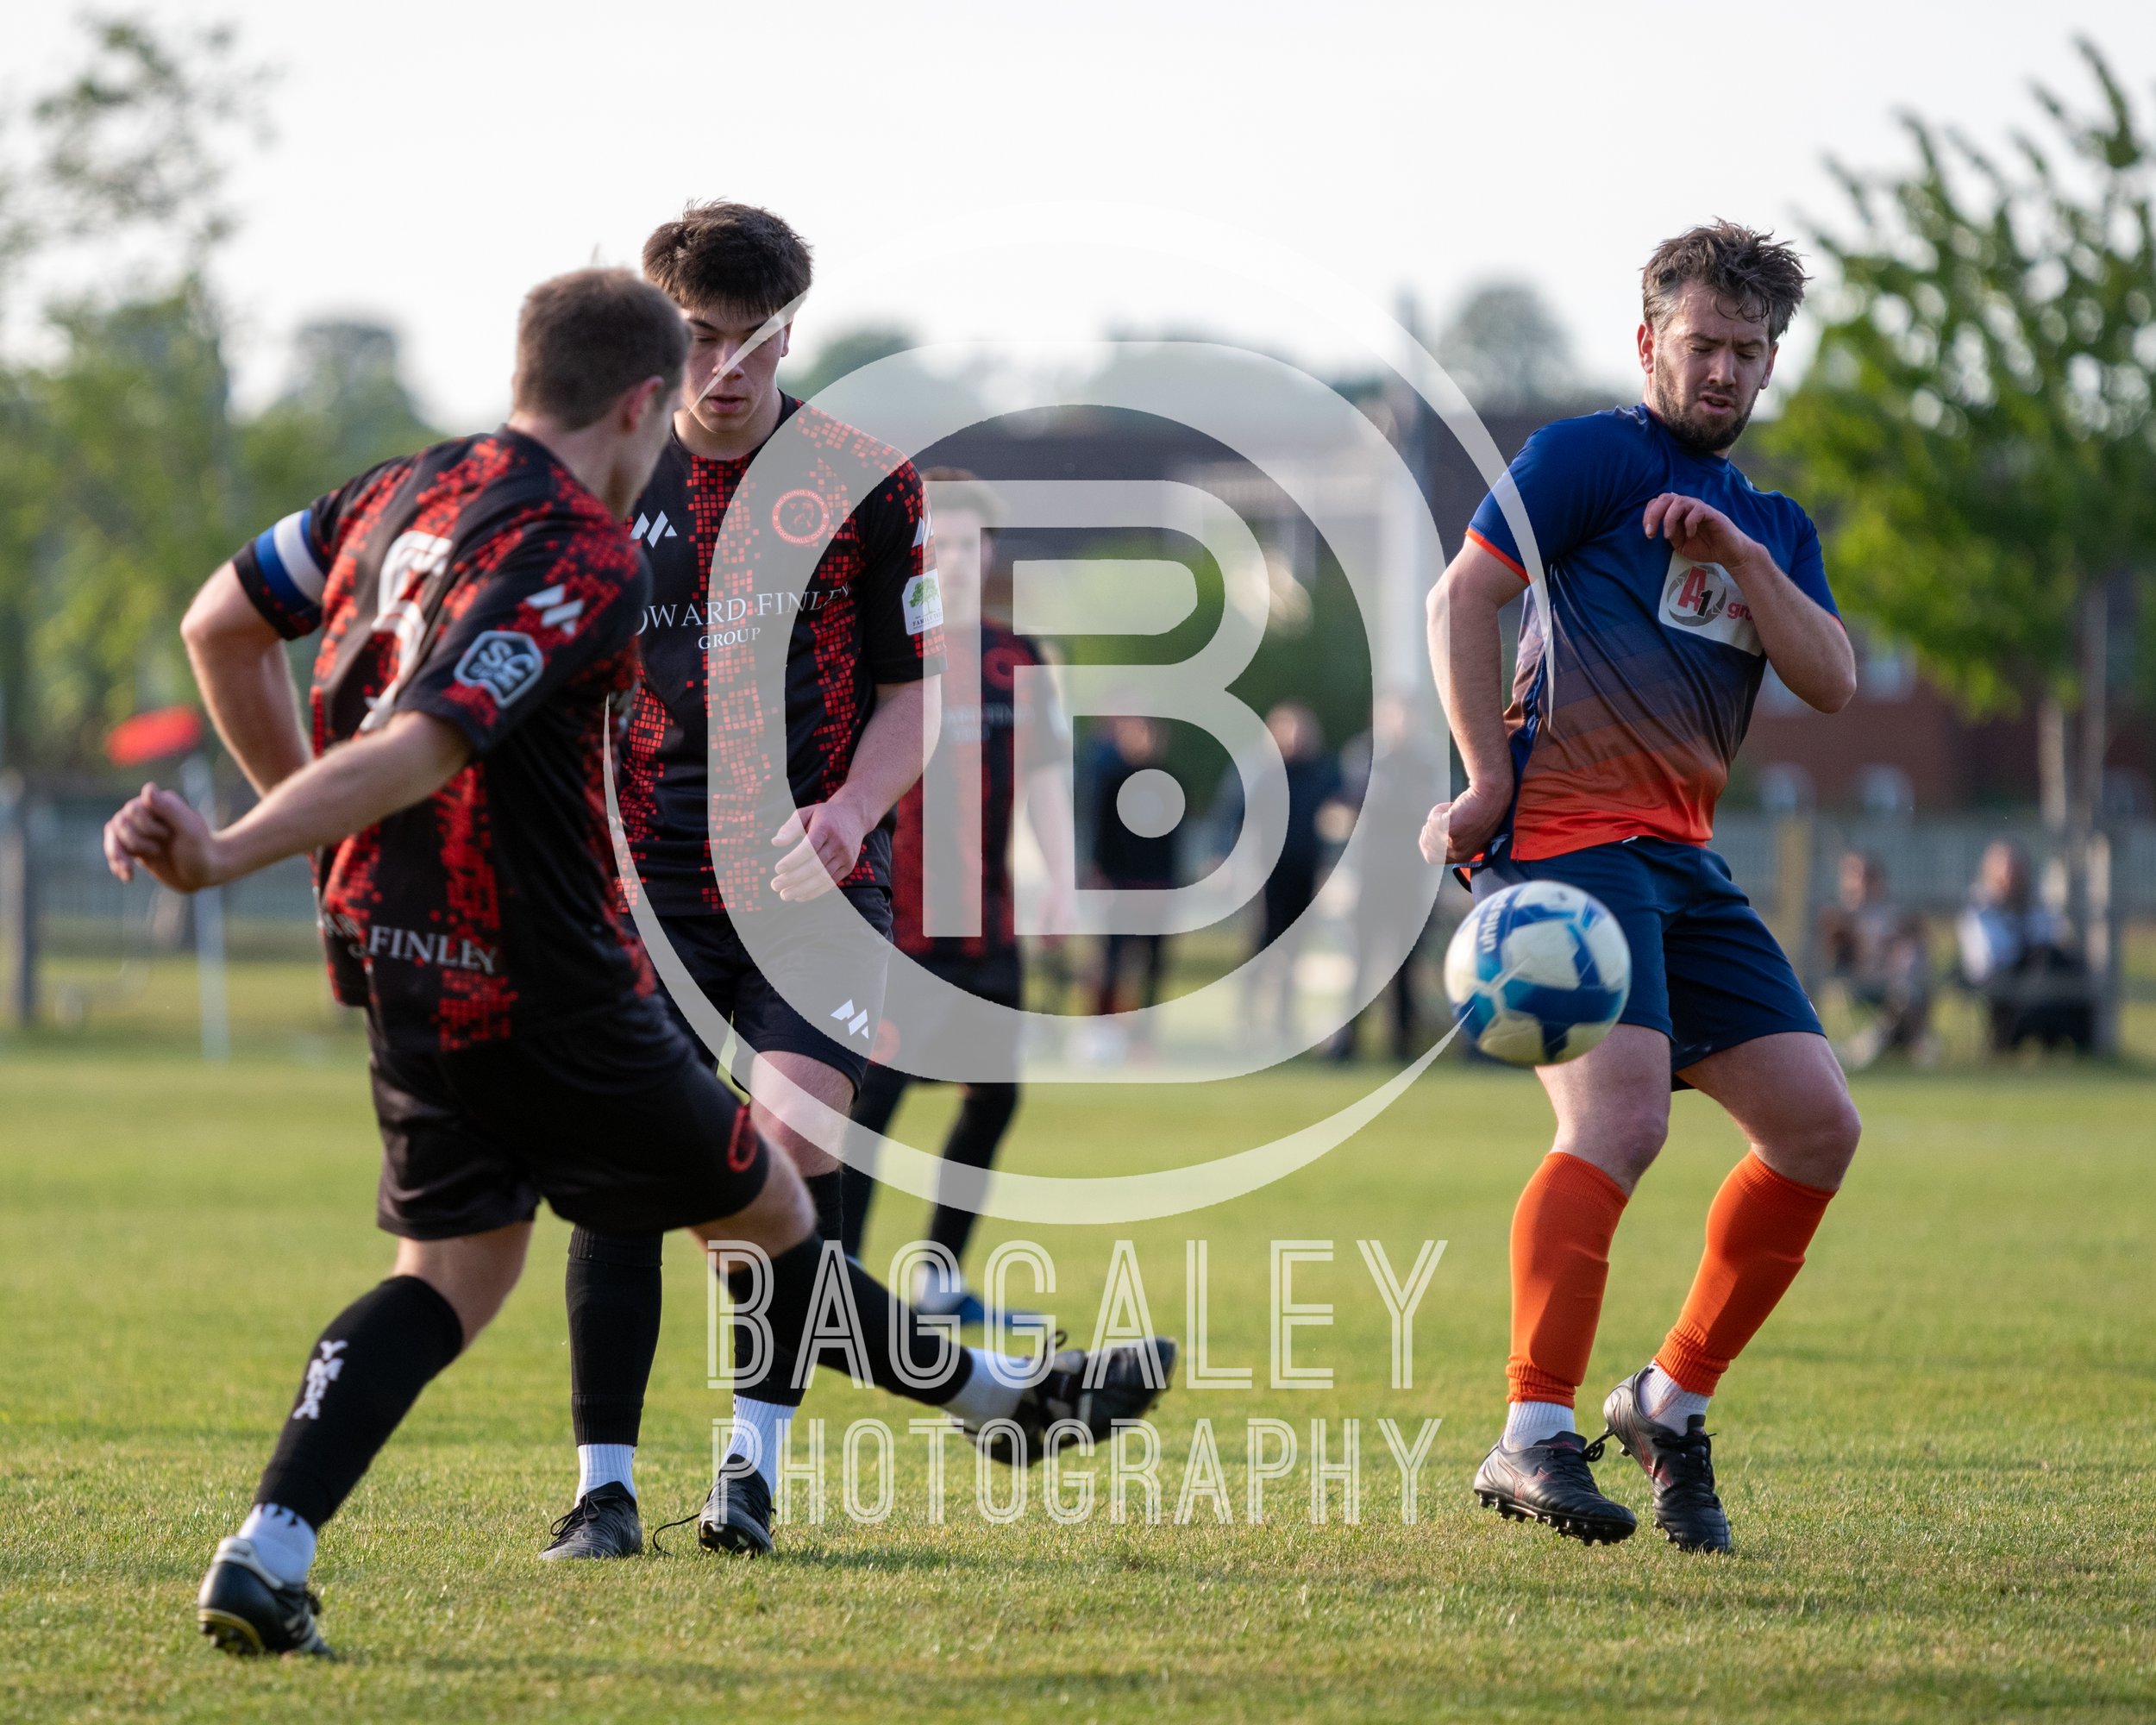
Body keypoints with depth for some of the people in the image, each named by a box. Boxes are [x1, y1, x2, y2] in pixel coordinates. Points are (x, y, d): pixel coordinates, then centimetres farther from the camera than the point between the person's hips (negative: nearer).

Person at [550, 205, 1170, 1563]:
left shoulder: (864, 480, 2)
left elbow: (916, 684, 7)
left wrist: (849, 811, -10)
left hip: (813, 881, -1)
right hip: (649, 882, 1)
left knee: (796, 1133, -18)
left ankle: (757, 1461, -9)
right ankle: (605, 1486, 0)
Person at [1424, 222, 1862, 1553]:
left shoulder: (1773, 527, 22)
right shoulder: (1591, 457, 1)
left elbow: (1833, 682, 8)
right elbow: (1463, 596, -8)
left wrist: (1743, 557, -5)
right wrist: (1492, 781, -15)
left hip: (1684, 861, 8)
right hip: (1566, 836, -8)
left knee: (1819, 1127, 1)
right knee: (1624, 1115, -25)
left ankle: (1671, 1402, 13)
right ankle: (1533, 1439, -26)